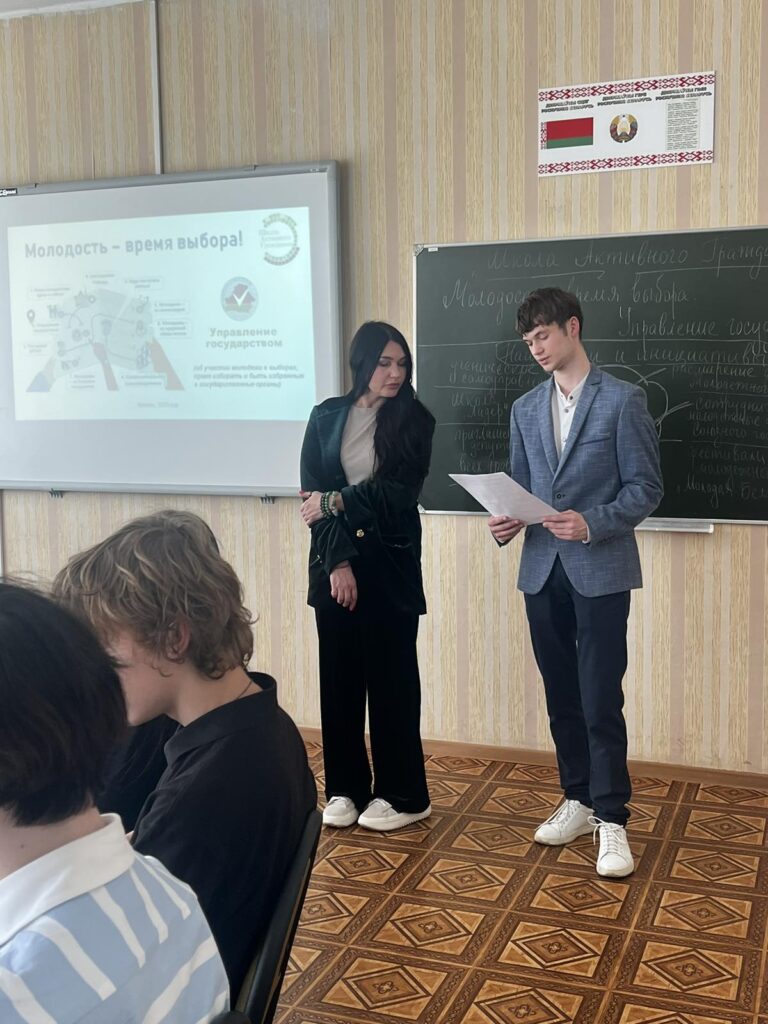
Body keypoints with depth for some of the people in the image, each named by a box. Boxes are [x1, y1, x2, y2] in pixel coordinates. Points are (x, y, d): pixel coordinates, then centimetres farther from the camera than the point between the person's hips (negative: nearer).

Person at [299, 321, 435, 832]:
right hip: (334, 561, 2)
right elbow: (312, 497, -2)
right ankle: (345, 788, 20)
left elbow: (399, 494, -10)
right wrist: (339, 561, -11)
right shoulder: (327, 417, 5)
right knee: (340, 675, 7)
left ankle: (402, 794, 14)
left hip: (390, 564, -2)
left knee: (391, 677, 3)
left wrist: (338, 501, -7)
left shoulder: (414, 420, 0)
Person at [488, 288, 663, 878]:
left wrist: (592, 524, -21)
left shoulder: (623, 400, -4)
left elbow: (646, 487, -7)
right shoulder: (526, 409, 13)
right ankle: (579, 802, 26)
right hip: (543, 570, 5)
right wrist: (508, 521, -5)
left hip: (600, 571, -5)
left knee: (600, 699, -5)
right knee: (562, 696, 12)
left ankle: (612, 819, 7)